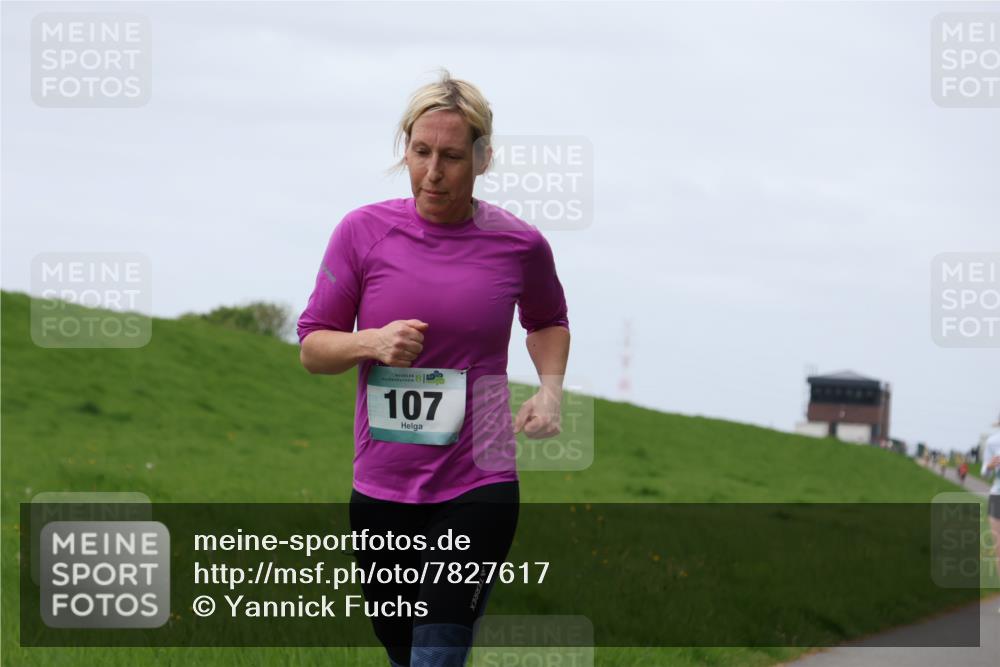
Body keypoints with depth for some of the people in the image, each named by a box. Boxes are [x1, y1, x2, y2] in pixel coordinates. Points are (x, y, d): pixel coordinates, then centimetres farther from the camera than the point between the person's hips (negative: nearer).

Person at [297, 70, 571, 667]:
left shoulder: (520, 243, -2)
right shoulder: (364, 231, -3)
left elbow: (548, 322, 20)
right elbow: (312, 348, 3)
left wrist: (550, 389, 2)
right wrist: (373, 343, -17)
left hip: (477, 488, -2)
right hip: (382, 486, 2)